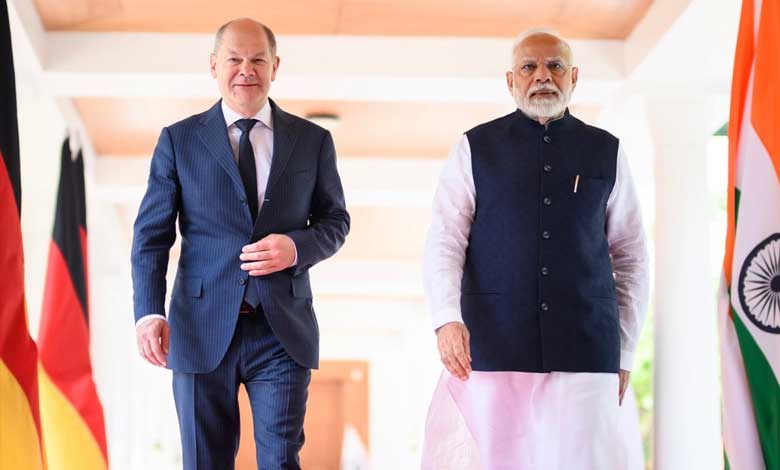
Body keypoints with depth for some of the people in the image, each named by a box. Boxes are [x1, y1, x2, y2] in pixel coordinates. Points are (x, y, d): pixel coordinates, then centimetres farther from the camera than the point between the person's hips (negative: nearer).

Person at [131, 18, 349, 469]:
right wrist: (149, 312, -11)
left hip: (282, 329, 0)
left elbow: (335, 221, 13)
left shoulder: (313, 141, 8)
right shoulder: (179, 140, 5)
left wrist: (297, 247, -10)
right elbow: (152, 234, 3)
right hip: (203, 328, 0)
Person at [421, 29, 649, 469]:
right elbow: (443, 243, 0)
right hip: (491, 347, -1)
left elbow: (631, 257, 14)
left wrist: (625, 351, 10)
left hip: (585, 350, 1)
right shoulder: (475, 149, 7)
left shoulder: (607, 152, 12)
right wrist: (447, 319, -16)